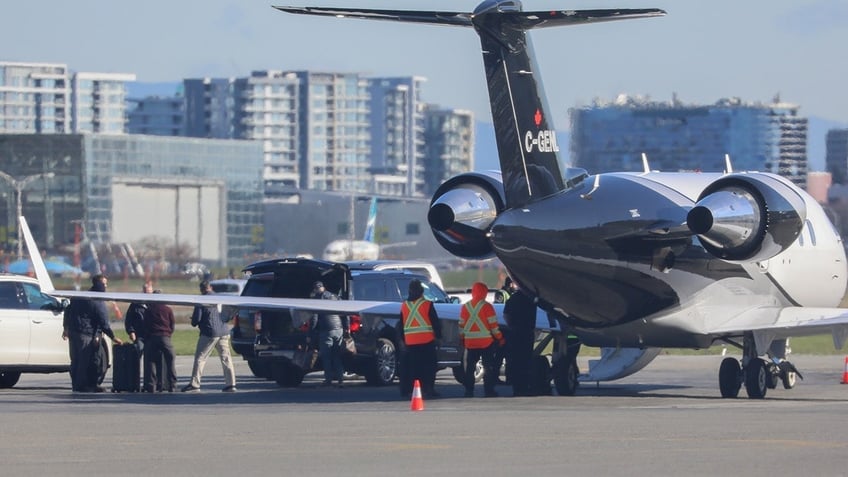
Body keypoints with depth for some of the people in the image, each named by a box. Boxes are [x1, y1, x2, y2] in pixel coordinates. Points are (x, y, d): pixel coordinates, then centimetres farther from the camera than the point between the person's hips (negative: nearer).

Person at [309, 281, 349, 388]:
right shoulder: (335, 297, 15)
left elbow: (314, 318, -8)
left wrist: (311, 331, 0)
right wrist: (347, 327, 15)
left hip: (326, 331, -5)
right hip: (339, 330, 5)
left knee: (326, 356, 1)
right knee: (338, 356, 10)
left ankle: (328, 379, -2)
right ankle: (340, 379, 5)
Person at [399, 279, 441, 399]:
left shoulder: (404, 305, 8)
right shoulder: (427, 304, -6)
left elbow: (401, 325, 16)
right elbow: (435, 322, -5)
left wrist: (403, 339, 24)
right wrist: (438, 335, 5)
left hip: (410, 341, 4)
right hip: (427, 340, -4)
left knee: (409, 366, 9)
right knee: (428, 366, -1)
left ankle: (406, 390, 9)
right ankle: (428, 389, -7)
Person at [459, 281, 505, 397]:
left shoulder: (465, 307, 4)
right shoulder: (486, 306, -8)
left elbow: (461, 325, 8)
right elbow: (493, 325, -9)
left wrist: (461, 339, 19)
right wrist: (500, 339, 1)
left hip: (470, 343, 4)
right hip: (486, 342, -4)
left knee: (469, 367, 9)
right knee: (488, 367, 3)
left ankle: (469, 391, 7)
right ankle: (488, 390, -1)